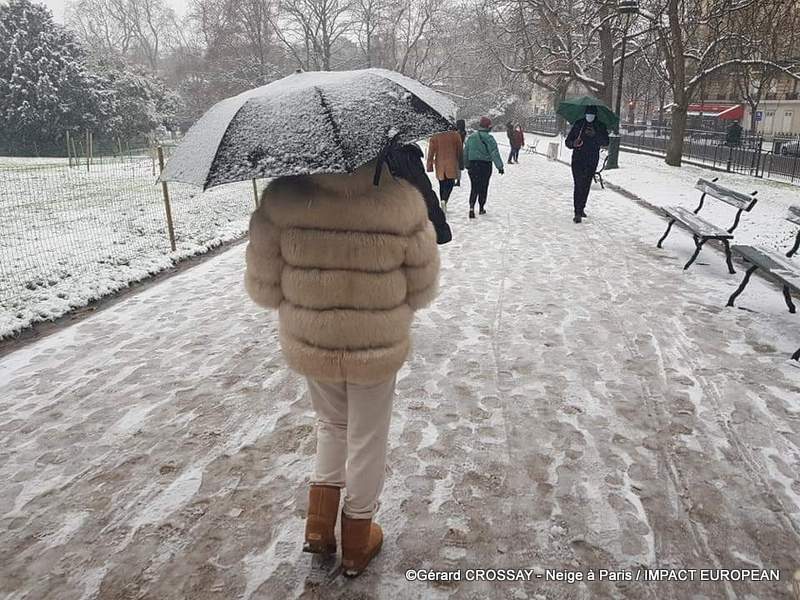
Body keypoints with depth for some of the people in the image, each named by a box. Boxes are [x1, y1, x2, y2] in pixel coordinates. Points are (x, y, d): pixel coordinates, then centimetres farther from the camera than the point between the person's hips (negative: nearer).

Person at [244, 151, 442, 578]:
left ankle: (319, 528, 32)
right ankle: (357, 542, 39)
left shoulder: (283, 197, -17)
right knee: (367, 439, 20)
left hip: (310, 345, 2)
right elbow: (422, 290, -8)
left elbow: (262, 288, -10)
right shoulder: (402, 200, -19)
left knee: (331, 424, 29)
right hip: (377, 349, -1)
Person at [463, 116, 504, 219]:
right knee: (483, 187, 11)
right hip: (485, 166, -3)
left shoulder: (471, 137, 5)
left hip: (473, 165, 3)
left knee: (474, 188, 7)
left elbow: (465, 152, 11)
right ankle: (481, 208, 20)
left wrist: (467, 165, 20)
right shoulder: (489, 138, -11)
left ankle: (472, 207, -13)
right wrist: (500, 166, -14)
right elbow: (494, 153, -16)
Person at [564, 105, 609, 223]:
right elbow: (567, 141, 5)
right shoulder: (578, 124, 4)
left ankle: (581, 208, 28)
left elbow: (606, 142, -6)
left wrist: (595, 134, -22)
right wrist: (573, 144, -18)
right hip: (578, 160, -2)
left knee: (586, 186, 11)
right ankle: (577, 213, -13)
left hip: (592, 162, 2)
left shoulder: (600, 126, 6)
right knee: (578, 186, -11)